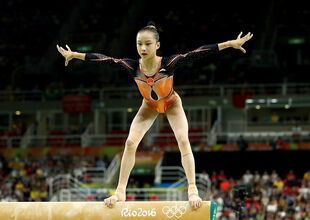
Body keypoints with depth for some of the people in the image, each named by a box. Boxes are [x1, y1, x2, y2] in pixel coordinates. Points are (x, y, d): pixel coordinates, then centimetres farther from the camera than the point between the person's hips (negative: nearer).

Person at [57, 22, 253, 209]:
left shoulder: (168, 63, -35)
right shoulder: (133, 67, -29)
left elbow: (196, 54, -41)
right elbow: (103, 59, -21)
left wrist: (230, 43, -45)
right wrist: (75, 55, -16)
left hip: (171, 104, -2)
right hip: (150, 106, 2)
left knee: (183, 140, -21)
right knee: (130, 142, -10)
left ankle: (193, 190, -19)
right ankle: (120, 192, -3)